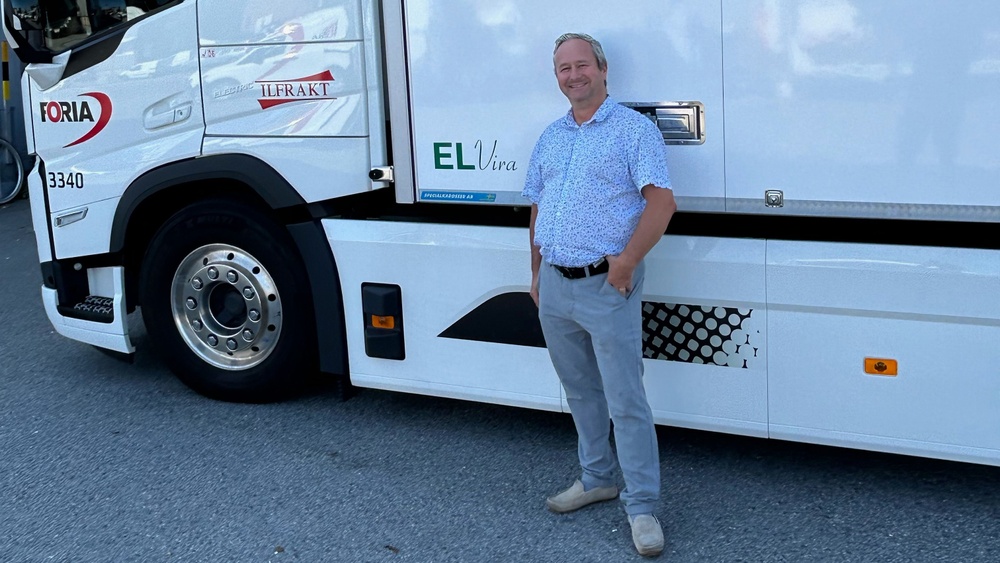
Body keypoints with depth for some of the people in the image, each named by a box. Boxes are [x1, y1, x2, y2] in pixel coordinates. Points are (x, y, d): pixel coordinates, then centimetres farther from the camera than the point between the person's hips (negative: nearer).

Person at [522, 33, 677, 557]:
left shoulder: (633, 129, -5)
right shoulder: (550, 138, 15)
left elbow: (662, 201, -13)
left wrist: (626, 262, -20)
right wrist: (537, 273, 15)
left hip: (606, 285, -7)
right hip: (555, 285, 7)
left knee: (625, 400, -4)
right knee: (580, 391, 17)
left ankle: (642, 505, 4)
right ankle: (597, 479, 32)